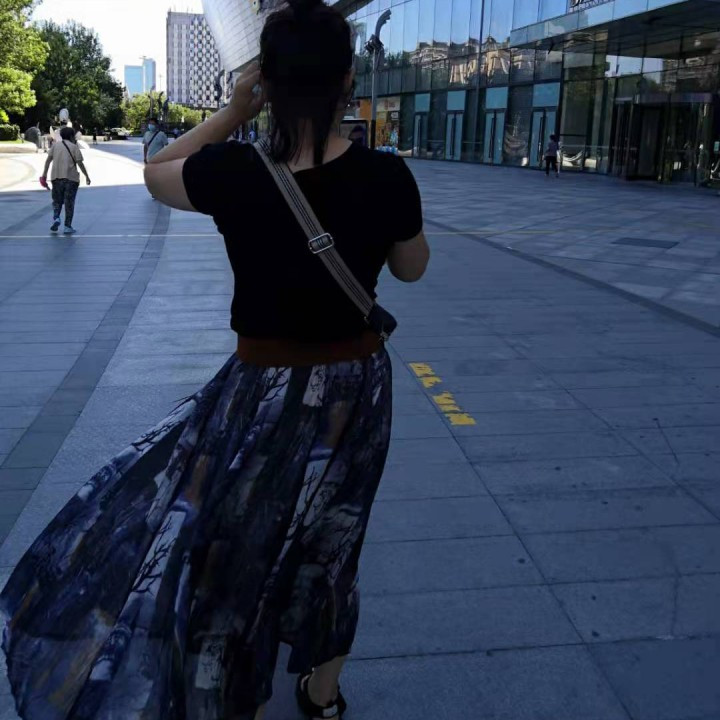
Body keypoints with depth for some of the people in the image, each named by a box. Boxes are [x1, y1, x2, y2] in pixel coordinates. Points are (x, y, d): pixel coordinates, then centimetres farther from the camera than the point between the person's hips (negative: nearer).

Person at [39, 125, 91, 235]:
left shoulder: (55, 145, 9)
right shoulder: (74, 147, 1)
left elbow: (48, 159, 2)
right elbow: (80, 163, -3)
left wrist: (44, 174, 2)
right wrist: (87, 176, 5)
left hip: (56, 177, 3)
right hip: (71, 178, -2)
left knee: (57, 200, 17)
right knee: (69, 202, 3)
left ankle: (56, 218, -6)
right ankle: (68, 227, 1)